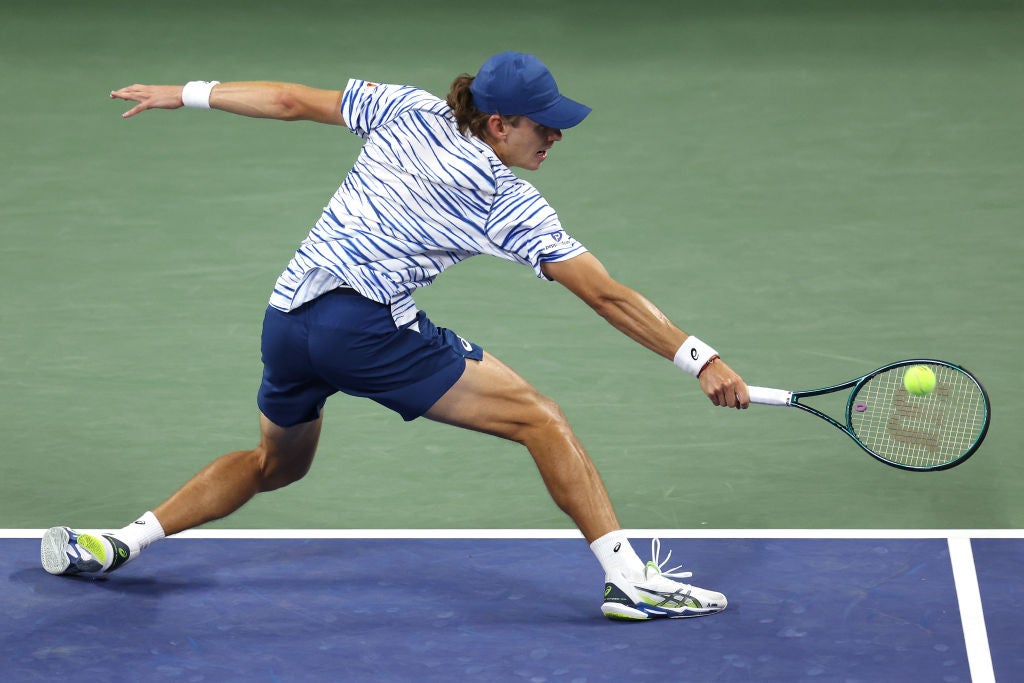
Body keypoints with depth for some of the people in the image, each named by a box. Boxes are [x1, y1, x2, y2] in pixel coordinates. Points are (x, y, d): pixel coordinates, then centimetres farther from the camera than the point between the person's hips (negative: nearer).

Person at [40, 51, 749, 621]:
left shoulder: (407, 111, 11)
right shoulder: (511, 207, -3)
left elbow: (294, 100, 17)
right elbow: (606, 294, -5)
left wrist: (187, 93, 28)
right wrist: (702, 360, -4)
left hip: (286, 320, 7)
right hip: (367, 322, -7)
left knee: (276, 464, 32)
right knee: (542, 420, -5)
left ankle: (113, 545, 30)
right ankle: (630, 579, -13)